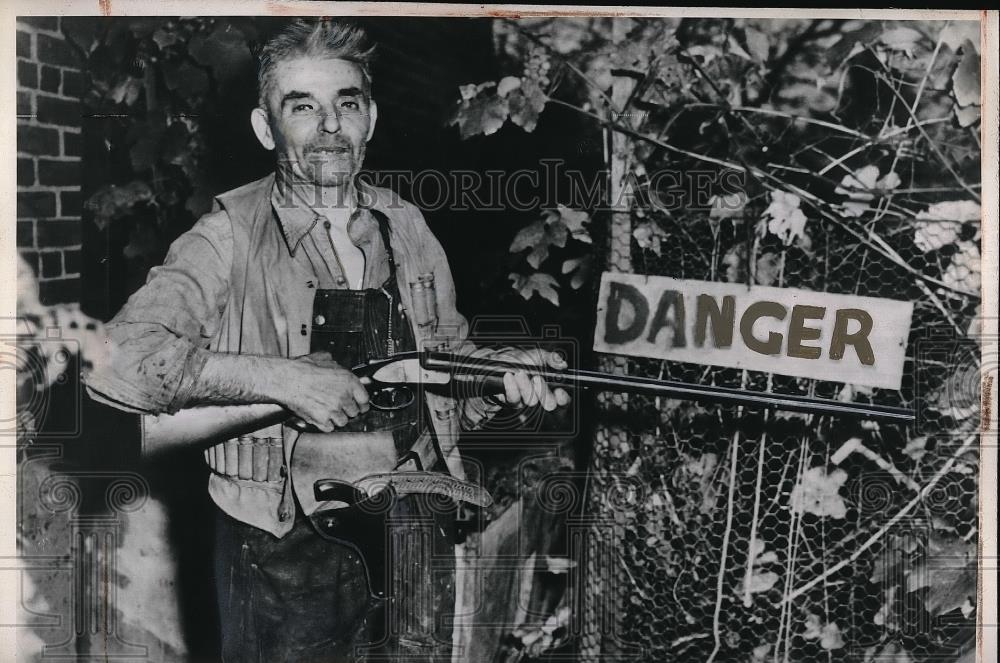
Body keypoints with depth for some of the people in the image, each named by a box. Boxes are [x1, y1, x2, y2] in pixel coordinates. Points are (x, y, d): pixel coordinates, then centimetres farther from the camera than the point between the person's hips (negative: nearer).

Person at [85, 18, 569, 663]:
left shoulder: (407, 227, 6)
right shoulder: (232, 237, -9)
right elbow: (113, 359, -20)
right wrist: (278, 377, -25)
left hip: (418, 531, 5)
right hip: (287, 549, -4)